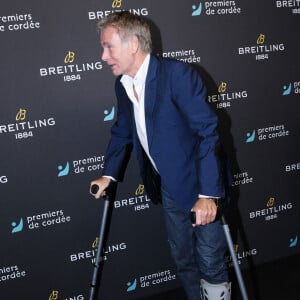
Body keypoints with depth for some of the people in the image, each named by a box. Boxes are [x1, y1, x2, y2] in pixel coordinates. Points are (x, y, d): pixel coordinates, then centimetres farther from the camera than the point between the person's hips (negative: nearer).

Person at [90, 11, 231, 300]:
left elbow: (207, 131, -24)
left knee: (210, 261, 2)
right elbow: (122, 131, 15)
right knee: (182, 258, 18)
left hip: (200, 183, -6)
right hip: (169, 185, 7)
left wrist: (207, 193, -28)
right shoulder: (122, 84, 1)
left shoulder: (177, 73, -22)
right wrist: (108, 174, 5)